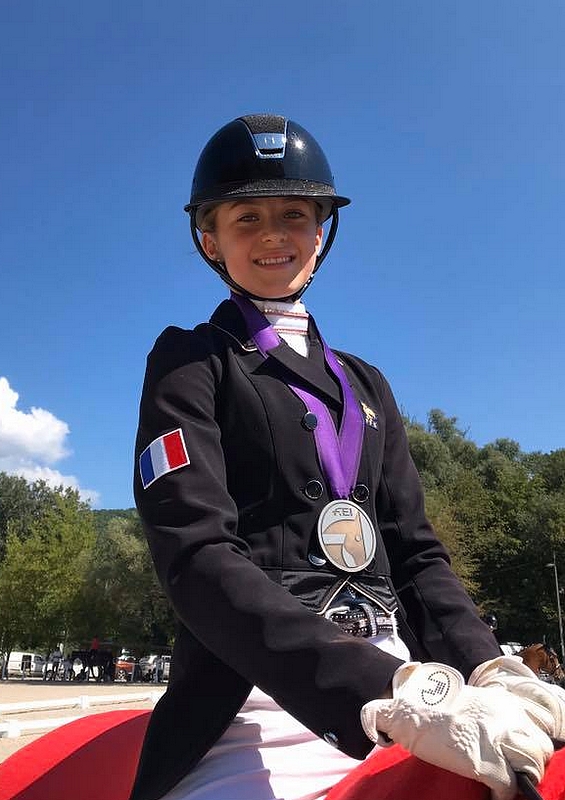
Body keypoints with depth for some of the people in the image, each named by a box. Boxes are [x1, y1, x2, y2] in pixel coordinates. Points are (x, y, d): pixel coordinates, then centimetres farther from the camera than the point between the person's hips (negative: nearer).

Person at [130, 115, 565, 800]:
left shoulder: (366, 384, 19)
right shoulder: (189, 360, 3)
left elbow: (413, 550, 14)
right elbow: (196, 557, -11)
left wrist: (490, 671, -6)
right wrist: (396, 695, -22)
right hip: (262, 721, -4)